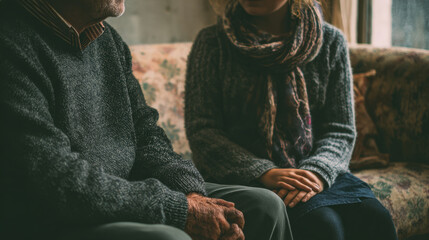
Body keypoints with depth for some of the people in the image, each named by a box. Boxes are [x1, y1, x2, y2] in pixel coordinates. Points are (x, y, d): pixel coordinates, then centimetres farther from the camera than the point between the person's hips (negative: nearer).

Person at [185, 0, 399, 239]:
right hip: (244, 176, -3)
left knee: (375, 219, -25)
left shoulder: (331, 41, 7)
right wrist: (265, 173, -18)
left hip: (314, 170, 3)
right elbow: (201, 130, -4)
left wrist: (316, 173, -17)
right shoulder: (214, 43, 1)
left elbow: (340, 130, 5)